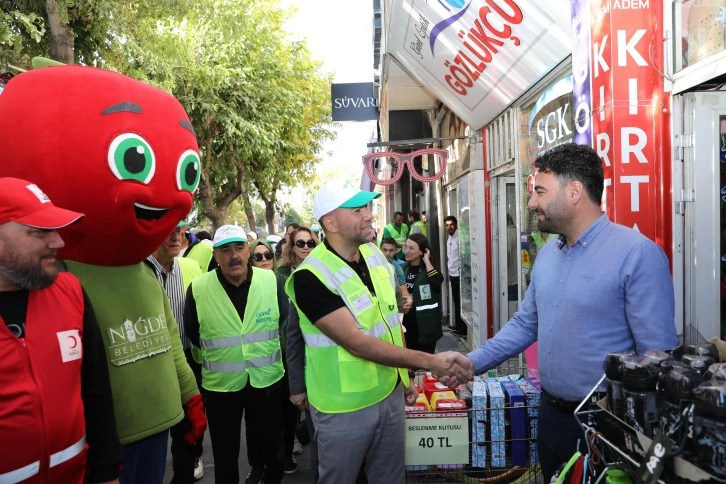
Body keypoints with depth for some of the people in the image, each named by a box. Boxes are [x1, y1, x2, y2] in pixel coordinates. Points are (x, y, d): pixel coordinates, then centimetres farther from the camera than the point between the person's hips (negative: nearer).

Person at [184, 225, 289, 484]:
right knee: (225, 453, 15)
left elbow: (286, 325, 5)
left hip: (267, 380, 1)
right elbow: (192, 335, 4)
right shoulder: (198, 289, -11)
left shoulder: (271, 281, -9)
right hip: (220, 385, 0)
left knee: (270, 444, 19)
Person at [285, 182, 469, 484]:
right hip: (344, 407, -6)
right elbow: (357, 343, -27)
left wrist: (404, 375, 13)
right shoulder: (311, 277, -23)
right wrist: (430, 362, -27)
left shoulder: (374, 254, 1)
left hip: (390, 393, 6)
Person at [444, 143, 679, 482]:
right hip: (551, 413, 7)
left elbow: (658, 357, -20)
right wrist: (474, 361, 1)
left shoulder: (638, 254, -20)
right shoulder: (546, 254, 4)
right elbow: (525, 324, 11)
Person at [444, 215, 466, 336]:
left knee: (461, 301, -3)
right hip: (453, 273, 9)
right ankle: (458, 325, 26)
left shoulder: (459, 237, -16)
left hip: (459, 274, -9)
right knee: (456, 300, 16)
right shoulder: (449, 238, 13)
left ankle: (463, 328, 4)